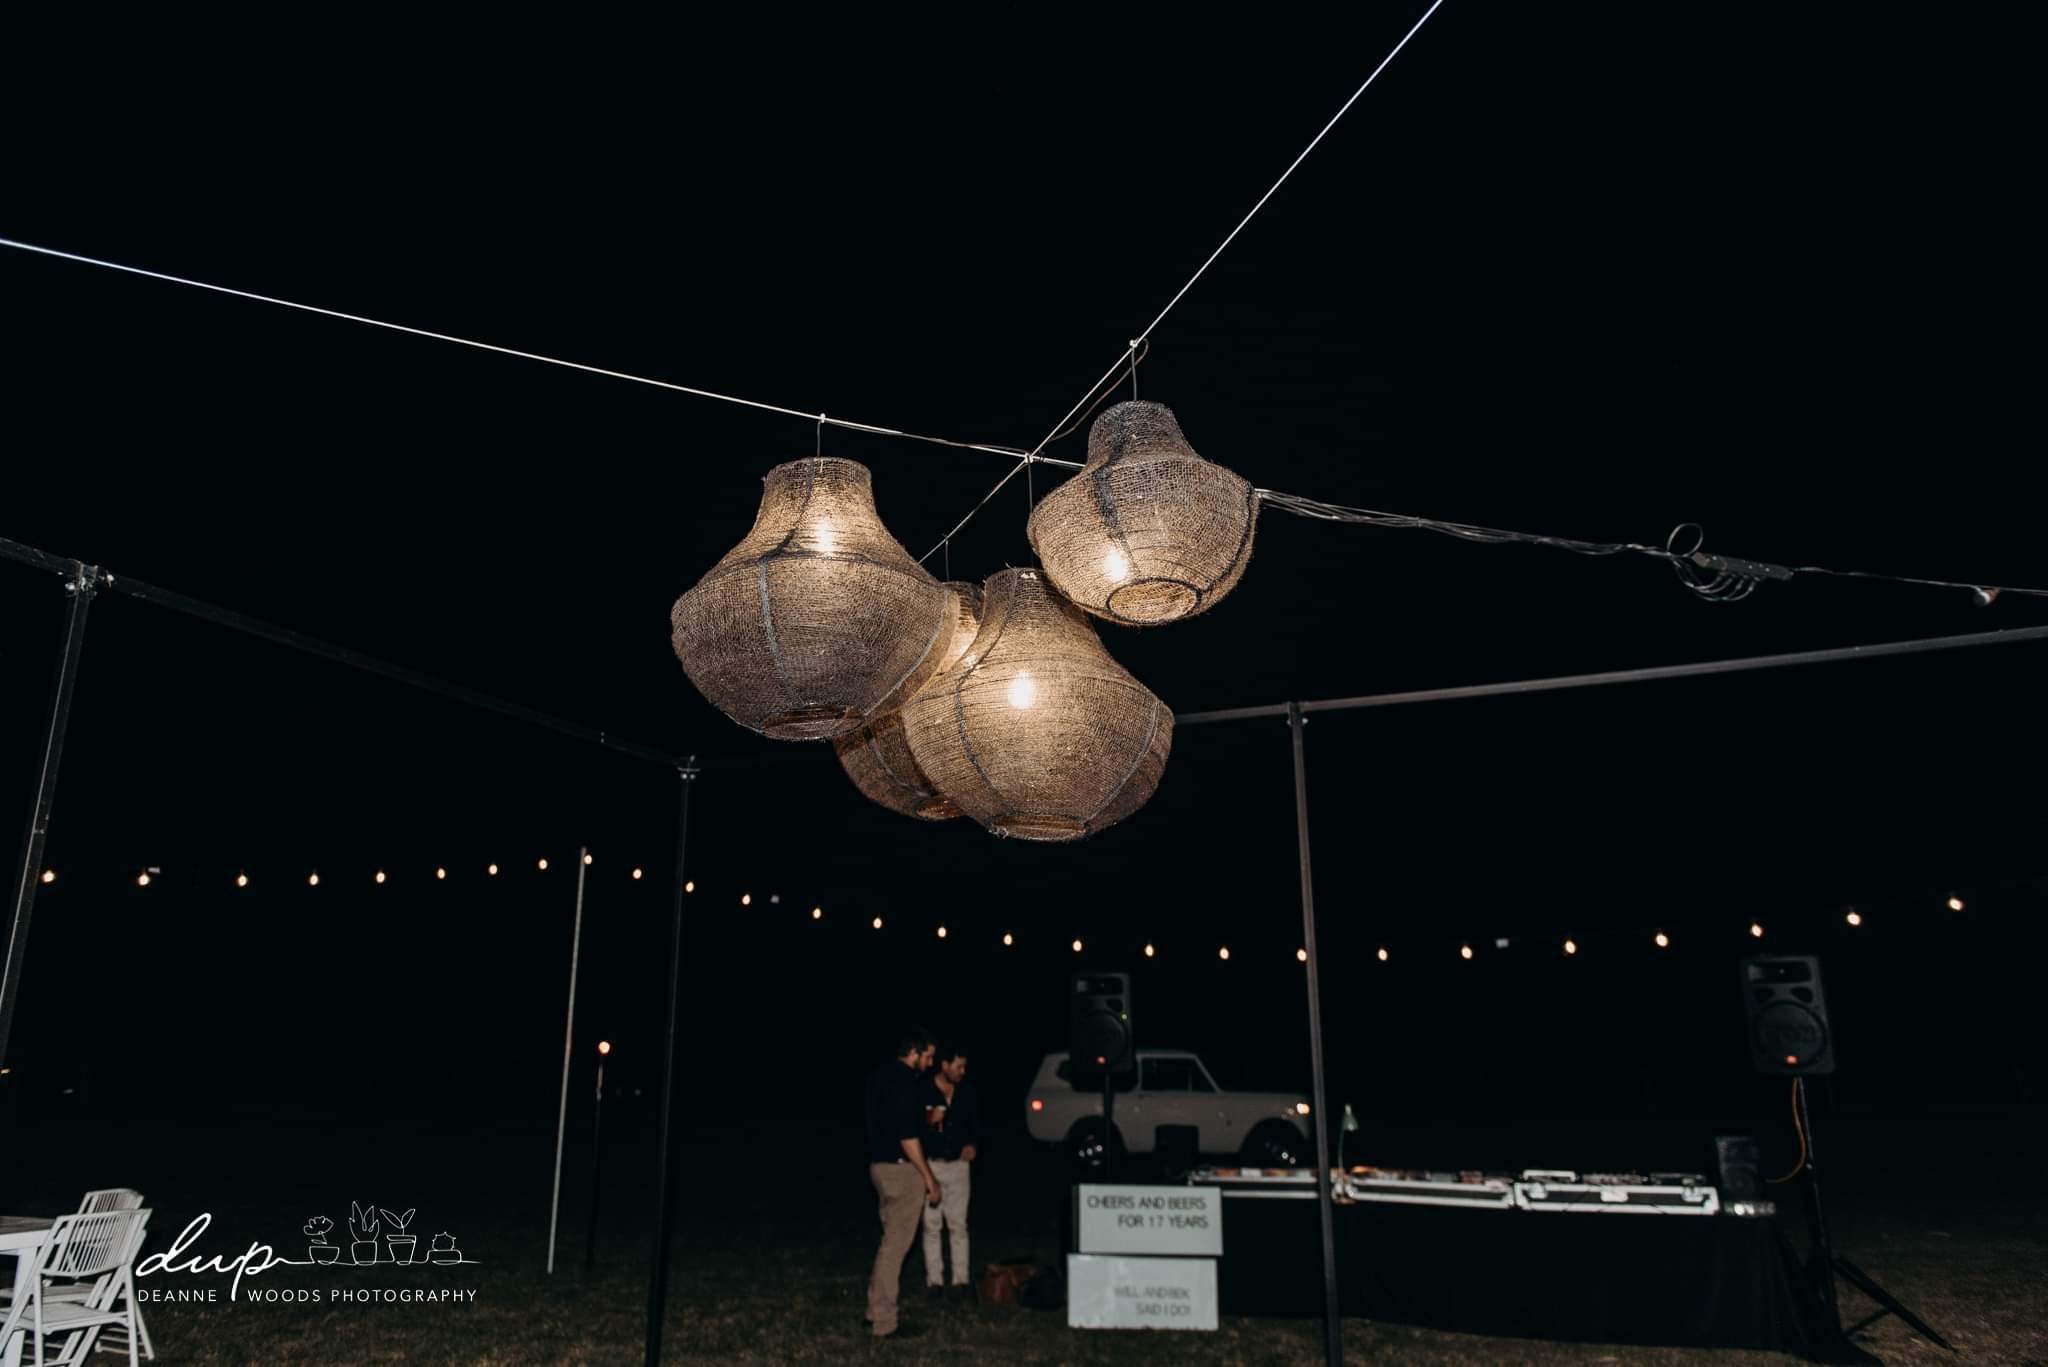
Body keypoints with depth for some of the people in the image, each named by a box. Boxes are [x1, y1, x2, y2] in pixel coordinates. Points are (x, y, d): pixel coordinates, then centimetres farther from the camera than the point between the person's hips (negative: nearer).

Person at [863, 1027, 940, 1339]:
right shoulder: (905, 1082, -19)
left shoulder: (879, 1076, 11)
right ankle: (885, 1322, 4)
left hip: (880, 1164, 10)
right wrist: (929, 1179, -15)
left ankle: (876, 1309, 26)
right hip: (901, 1169, -10)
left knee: (890, 1240, 19)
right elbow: (908, 1138, -21)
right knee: (895, 1245, -2)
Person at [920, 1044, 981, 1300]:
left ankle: (961, 1279, 10)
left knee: (958, 1225, 4)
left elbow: (976, 1123, 12)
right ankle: (934, 1279, 13)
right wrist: (929, 1121, -23)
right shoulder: (923, 1091, -10)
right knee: (931, 1225, 4)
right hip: (930, 1165, -2)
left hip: (958, 1164, 2)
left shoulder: (967, 1091, 1)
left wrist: (973, 1145, -4)